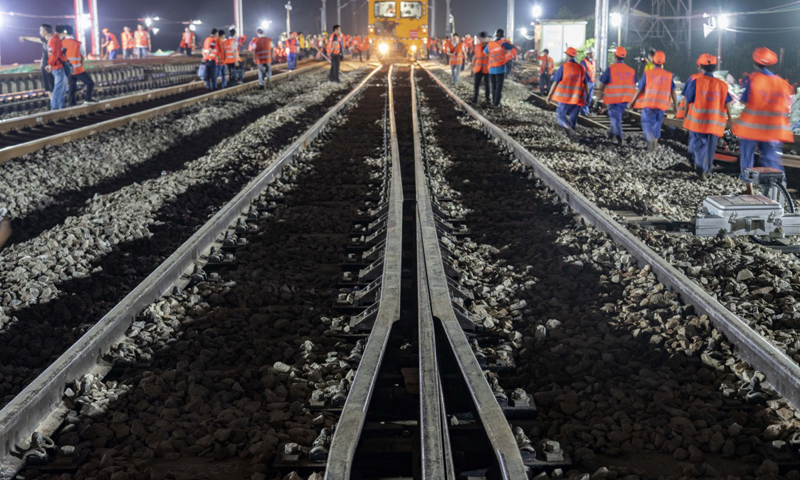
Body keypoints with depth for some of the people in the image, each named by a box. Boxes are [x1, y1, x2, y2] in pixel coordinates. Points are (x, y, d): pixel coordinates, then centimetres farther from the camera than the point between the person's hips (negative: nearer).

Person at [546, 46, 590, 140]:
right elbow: (586, 84, 8)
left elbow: (555, 82, -5)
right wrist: (587, 96, 17)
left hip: (565, 97, -3)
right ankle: (571, 135, 15)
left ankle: (568, 128, -21)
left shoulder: (563, 67, -5)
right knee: (573, 118, 13)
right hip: (578, 98, 3)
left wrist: (549, 95, 2)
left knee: (560, 115, 5)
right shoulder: (581, 68, 6)